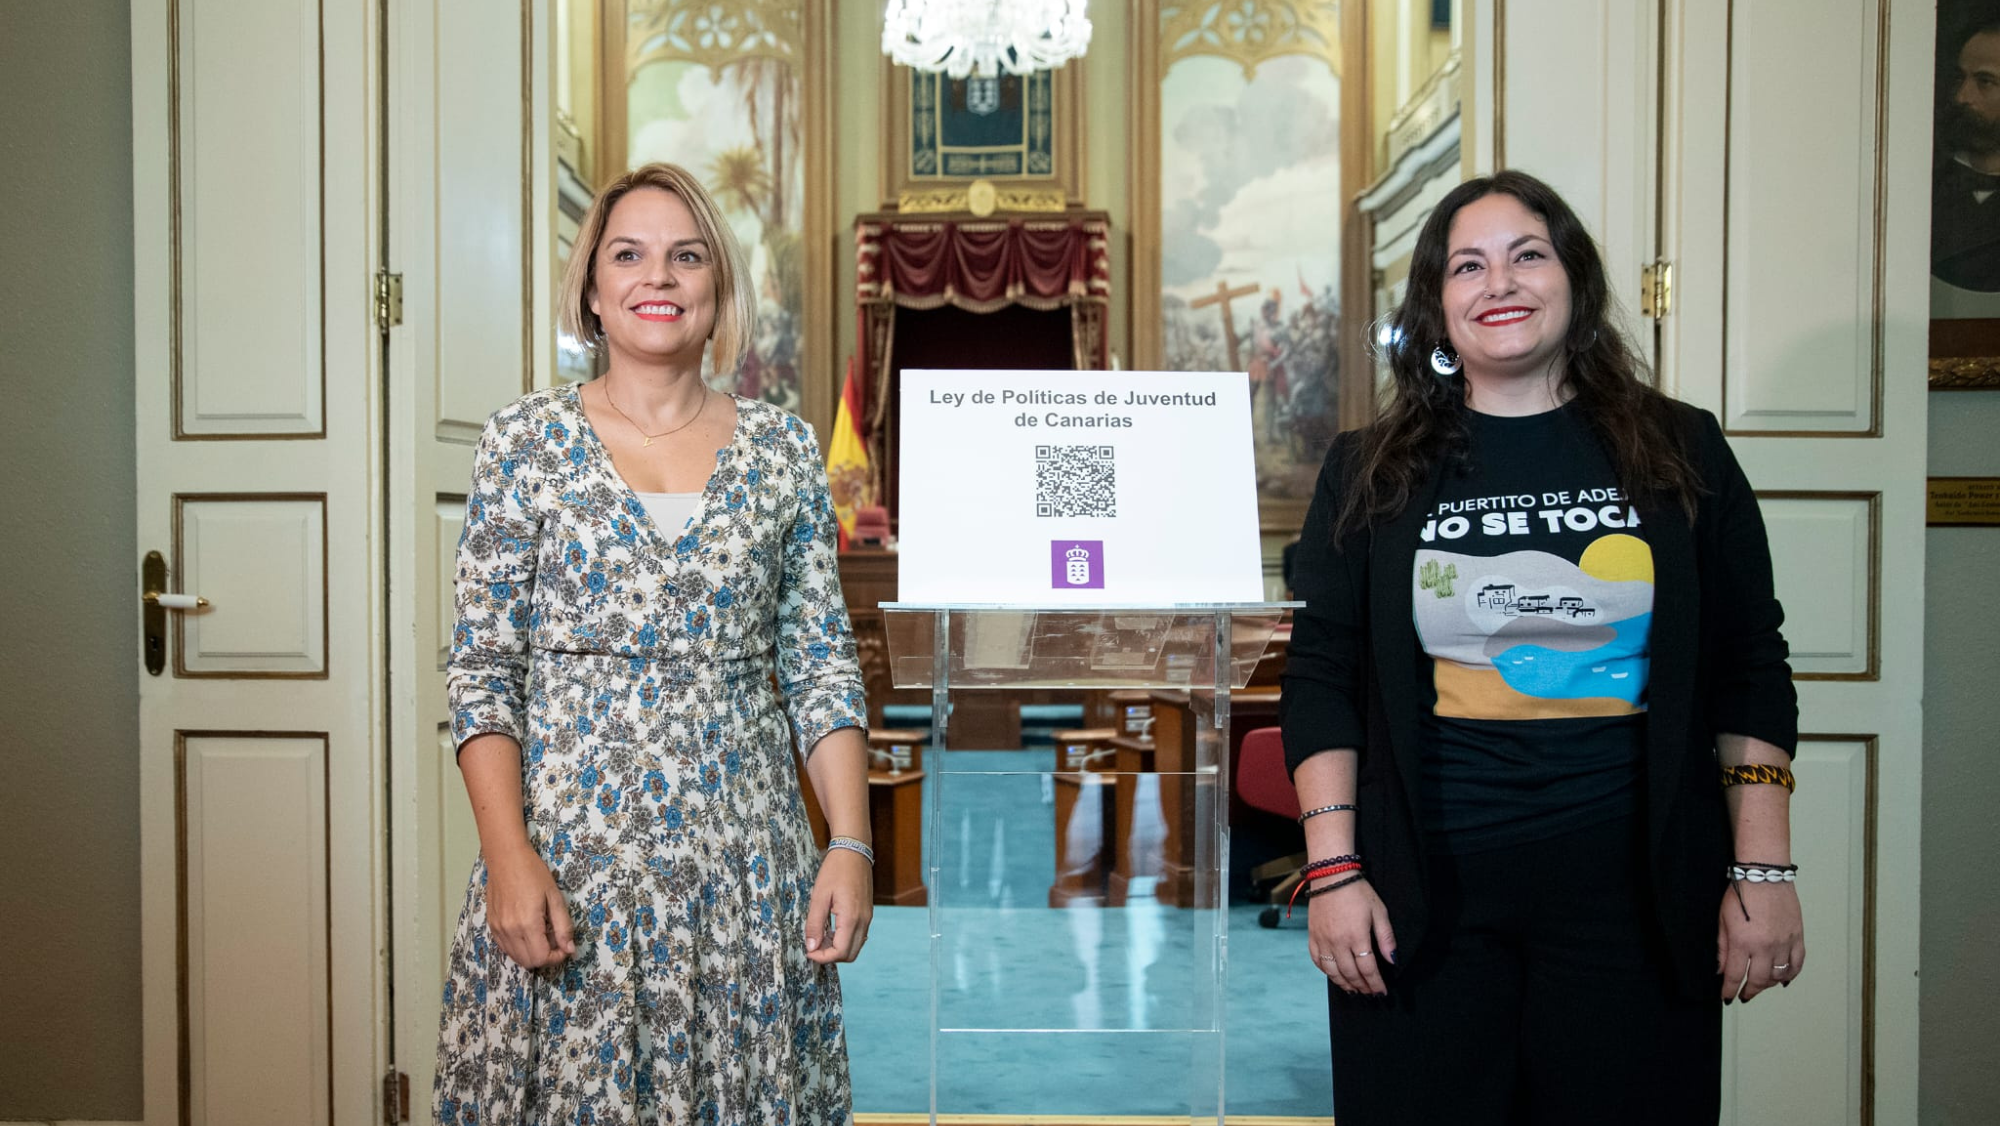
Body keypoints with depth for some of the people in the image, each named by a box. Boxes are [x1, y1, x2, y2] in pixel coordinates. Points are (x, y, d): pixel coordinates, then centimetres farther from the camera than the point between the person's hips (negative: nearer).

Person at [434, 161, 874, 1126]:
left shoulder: (783, 449, 5)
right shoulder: (525, 443, 1)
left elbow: (822, 667, 4)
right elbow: (483, 672, -1)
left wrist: (851, 845, -4)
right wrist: (508, 854, -12)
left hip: (742, 854, 2)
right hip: (568, 849, -1)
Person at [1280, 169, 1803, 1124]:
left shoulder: (1681, 453, 6)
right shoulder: (1371, 472, 5)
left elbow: (1750, 676, 6)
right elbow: (1321, 679, 2)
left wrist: (1763, 871, 1)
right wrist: (1332, 869, -5)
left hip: (1636, 893, 1)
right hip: (1423, 898, 0)